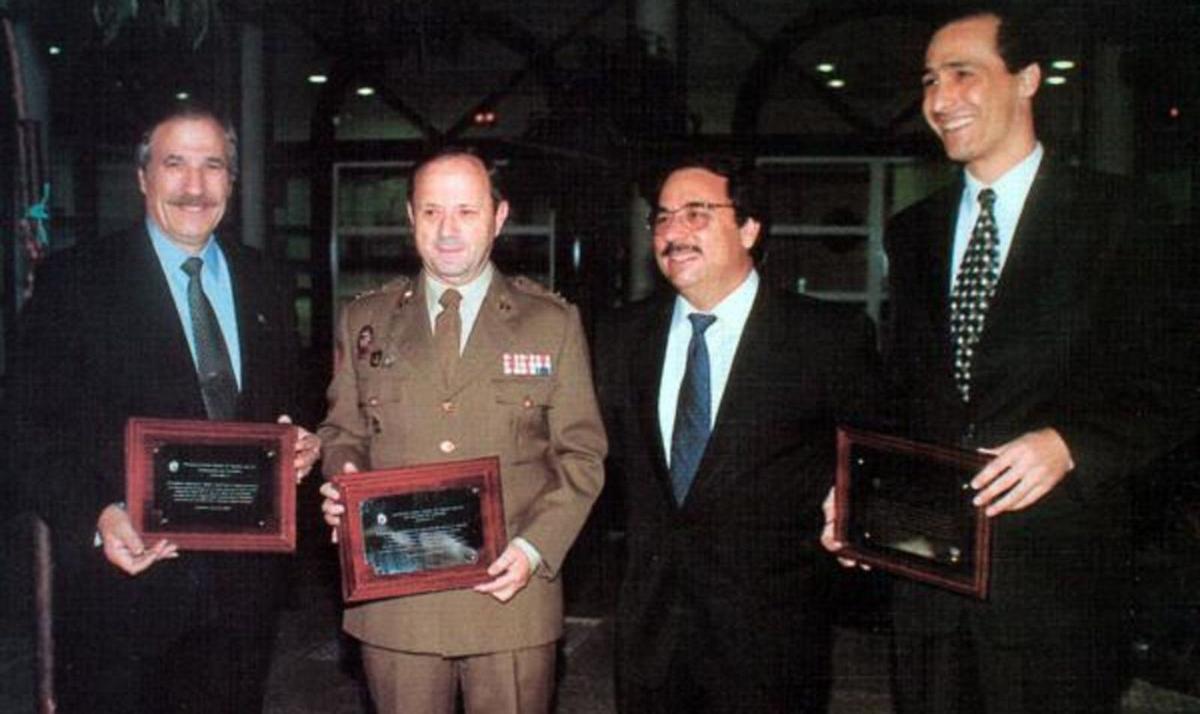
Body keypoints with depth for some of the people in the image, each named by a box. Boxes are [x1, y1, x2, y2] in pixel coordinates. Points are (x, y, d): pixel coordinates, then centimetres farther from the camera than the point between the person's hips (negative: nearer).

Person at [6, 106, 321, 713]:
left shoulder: (263, 287, 10)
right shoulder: (75, 279, -3)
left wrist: (299, 449, -5)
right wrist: (95, 519, -22)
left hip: (241, 579, 4)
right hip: (122, 572, -3)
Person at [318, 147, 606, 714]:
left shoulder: (554, 322, 3)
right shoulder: (364, 320, 9)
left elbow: (581, 454, 2)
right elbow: (343, 431, 14)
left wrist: (535, 549, -11)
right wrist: (341, 487, -8)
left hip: (511, 591, -1)